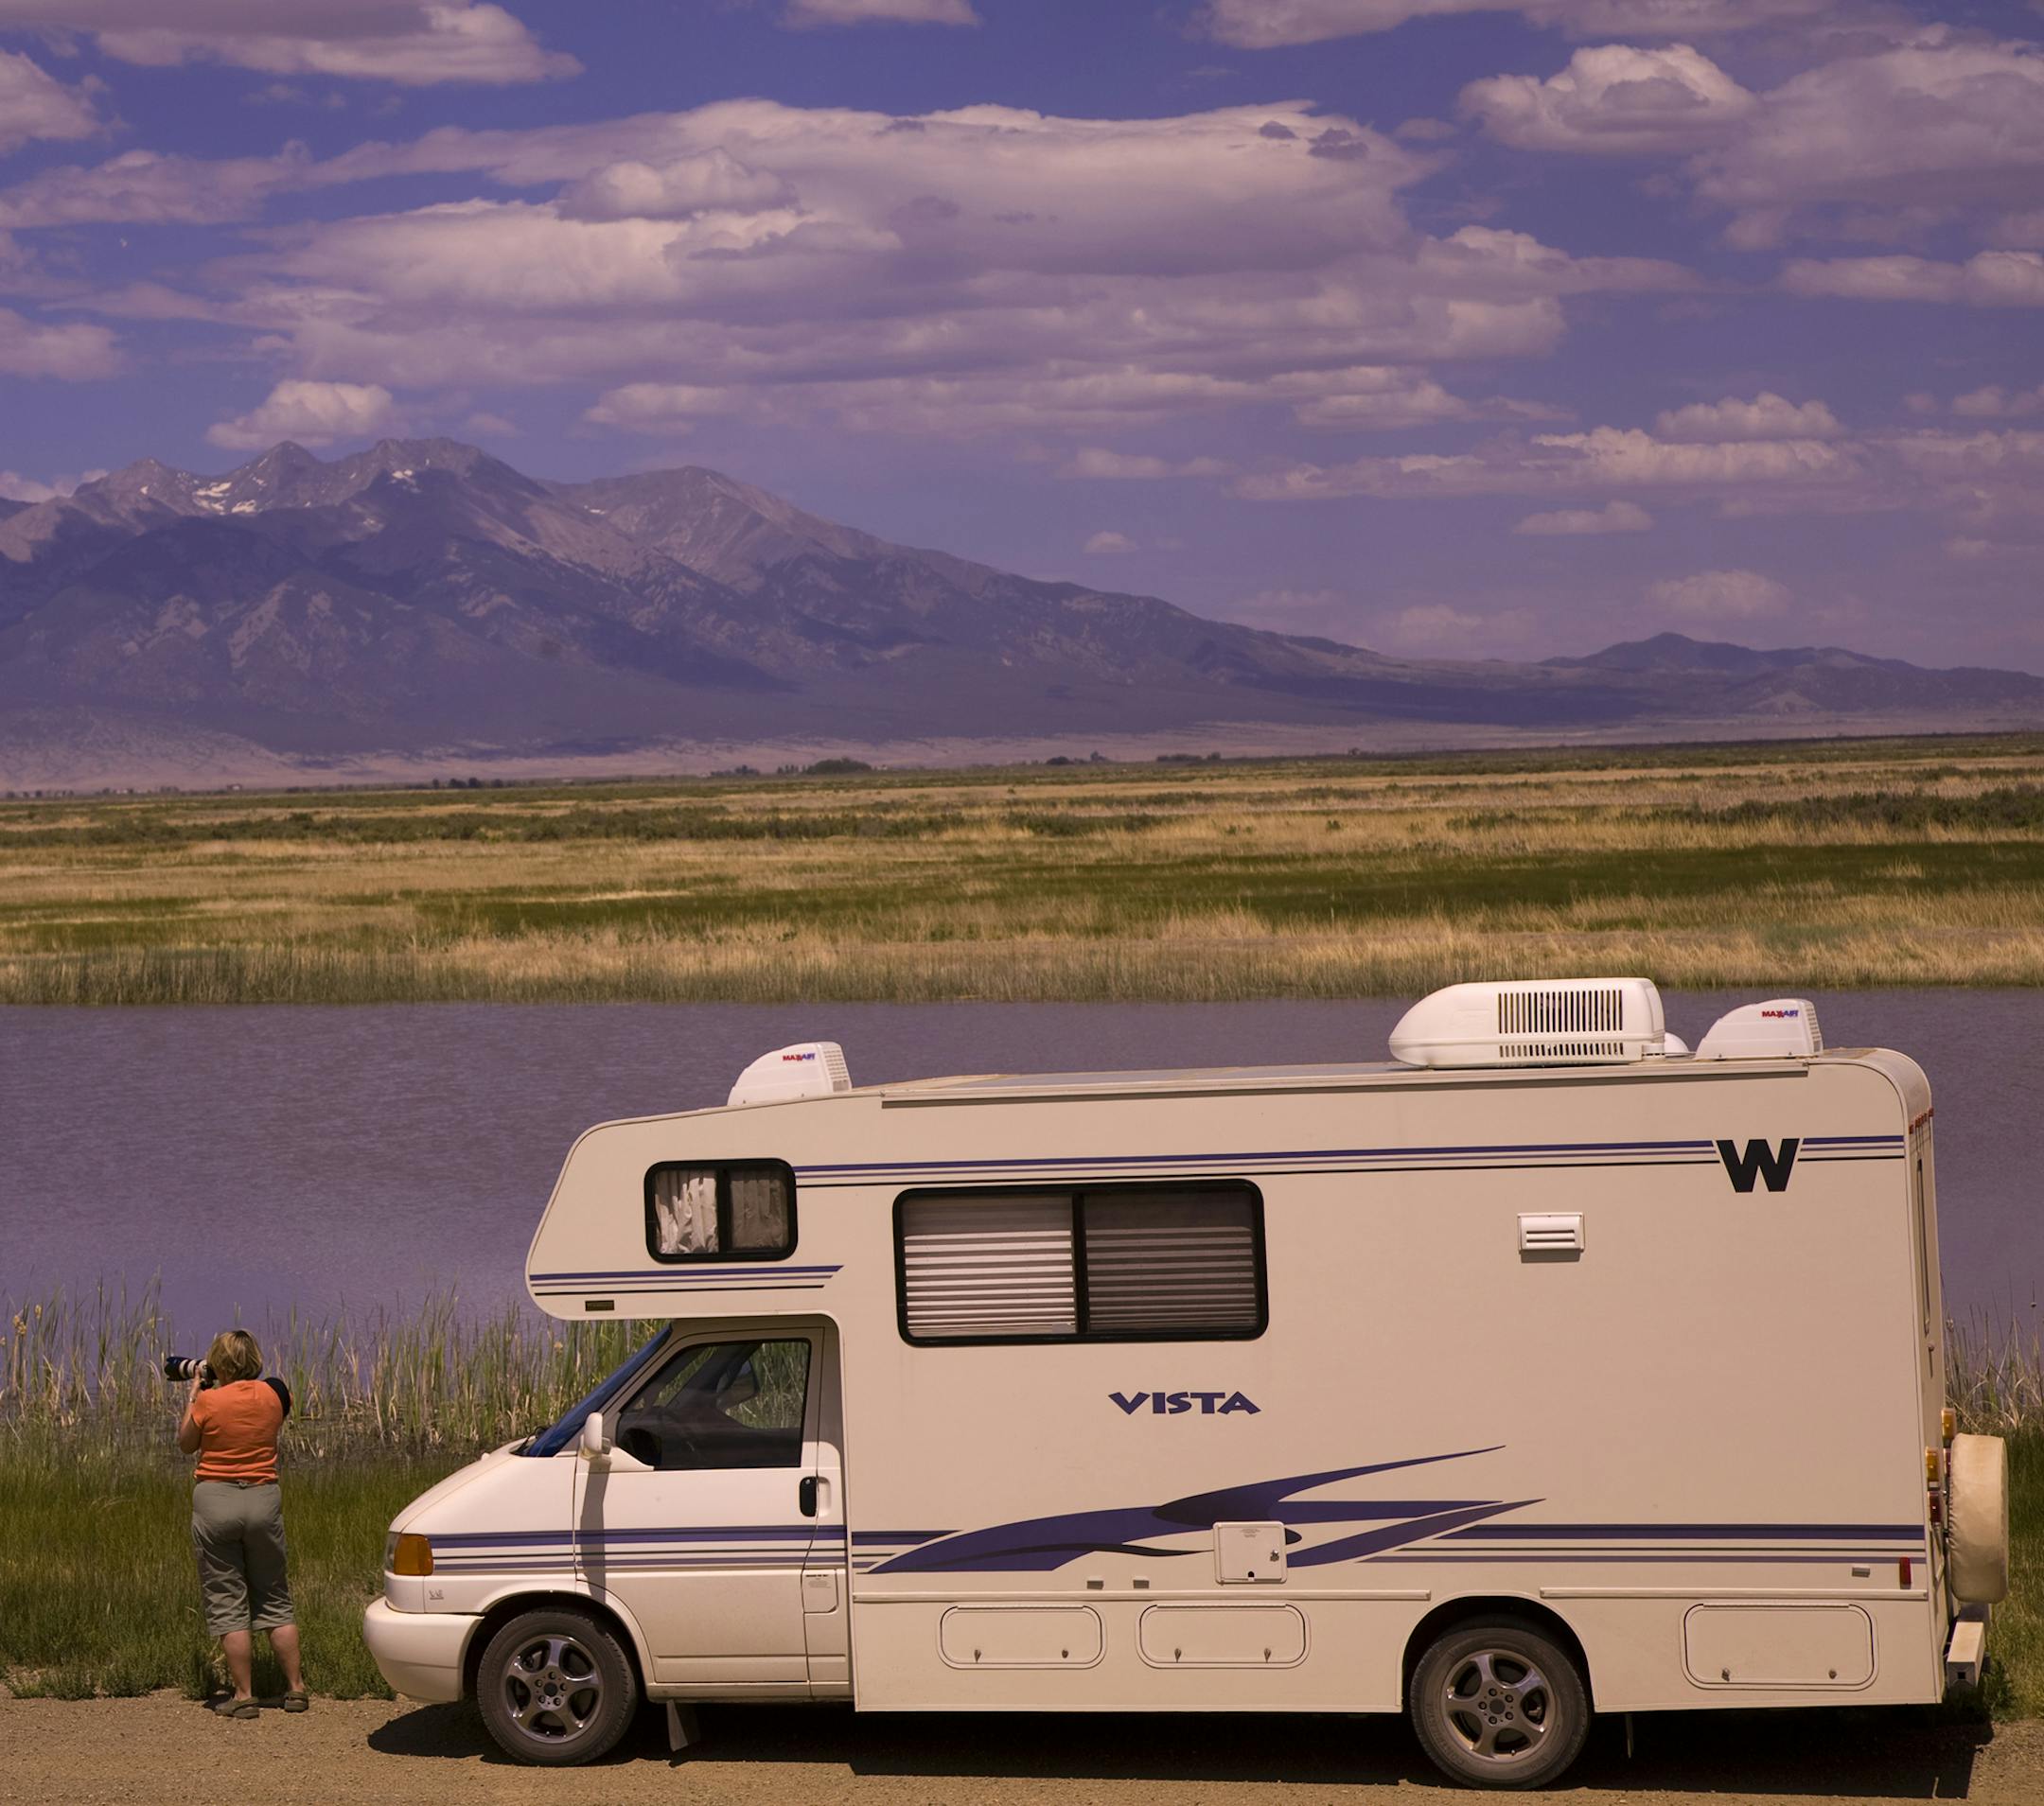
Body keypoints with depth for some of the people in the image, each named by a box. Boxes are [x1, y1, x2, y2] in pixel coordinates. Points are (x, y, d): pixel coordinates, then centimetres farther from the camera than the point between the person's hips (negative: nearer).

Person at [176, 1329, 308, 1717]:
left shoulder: (208, 1401, -12)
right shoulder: (273, 1395, -2)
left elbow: (186, 1443, 4)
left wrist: (192, 1396, 14)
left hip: (215, 1500, -3)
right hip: (264, 1498, 4)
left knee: (227, 1604, 3)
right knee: (274, 1599, 14)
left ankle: (244, 1695, 2)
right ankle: (296, 1689, 12)